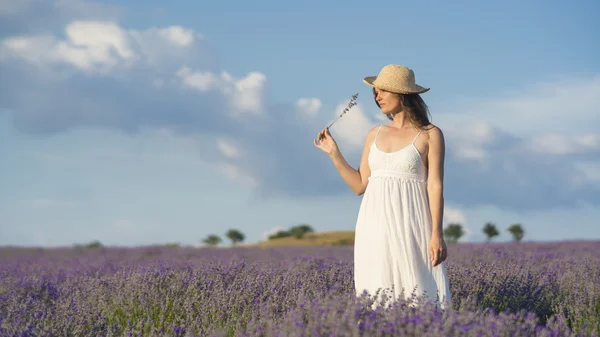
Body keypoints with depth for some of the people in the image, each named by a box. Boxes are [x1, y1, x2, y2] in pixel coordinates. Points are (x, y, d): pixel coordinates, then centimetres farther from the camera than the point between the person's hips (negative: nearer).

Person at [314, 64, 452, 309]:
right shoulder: (375, 134, 14)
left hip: (409, 223, -5)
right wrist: (334, 153, 6)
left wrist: (437, 235, -14)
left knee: (416, 293, -9)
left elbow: (435, 186, -6)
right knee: (377, 296, 1)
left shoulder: (430, 135, 0)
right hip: (376, 225, 5)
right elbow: (360, 186, 14)